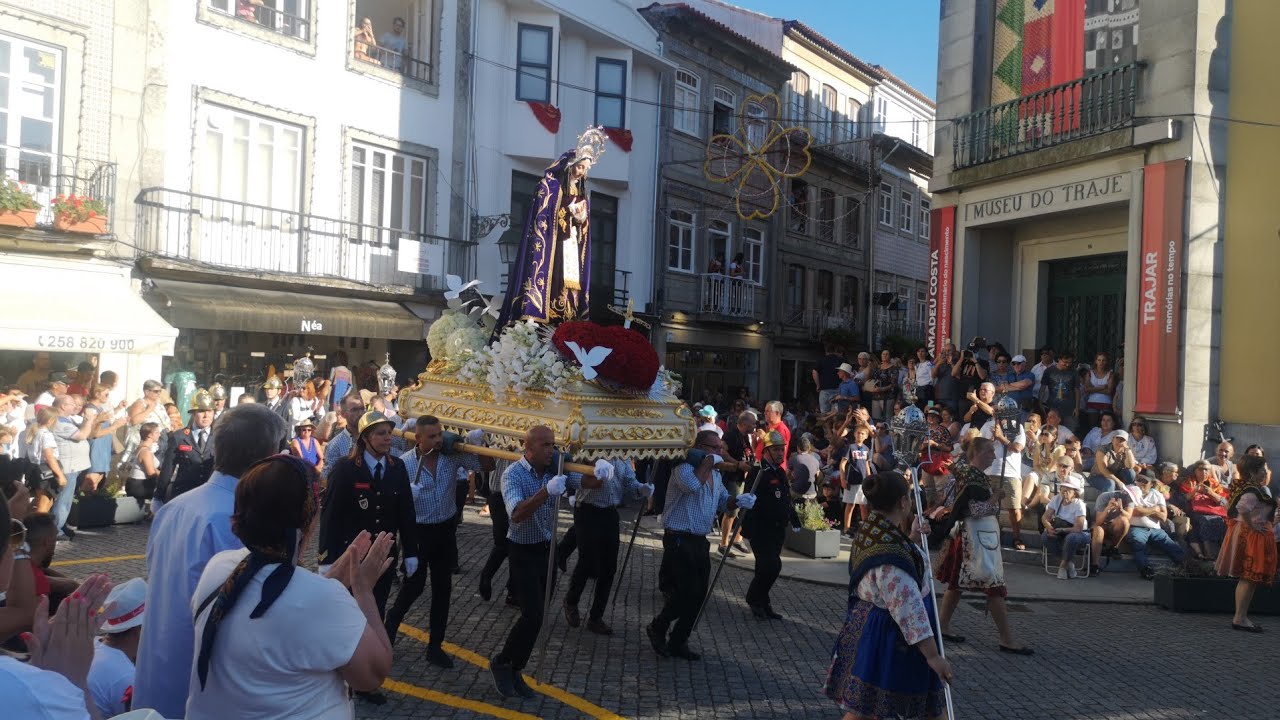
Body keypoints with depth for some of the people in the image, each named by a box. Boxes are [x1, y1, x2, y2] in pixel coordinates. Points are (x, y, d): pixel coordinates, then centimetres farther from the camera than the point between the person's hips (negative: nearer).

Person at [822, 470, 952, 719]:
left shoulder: (870, 531, 0)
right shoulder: (891, 554, -30)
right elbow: (909, 608, -28)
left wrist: (911, 539, 11)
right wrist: (933, 656, -22)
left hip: (867, 626, 10)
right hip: (885, 636, -10)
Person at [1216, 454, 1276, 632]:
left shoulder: (1243, 488, 12)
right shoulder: (1254, 491, -19)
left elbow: (1230, 506, 24)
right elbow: (1243, 509, -36)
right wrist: (1252, 525, -23)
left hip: (1242, 532, 10)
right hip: (1252, 537, -10)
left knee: (1247, 579, 14)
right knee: (1249, 579, -8)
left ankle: (1241, 617, 18)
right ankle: (1240, 618, -6)